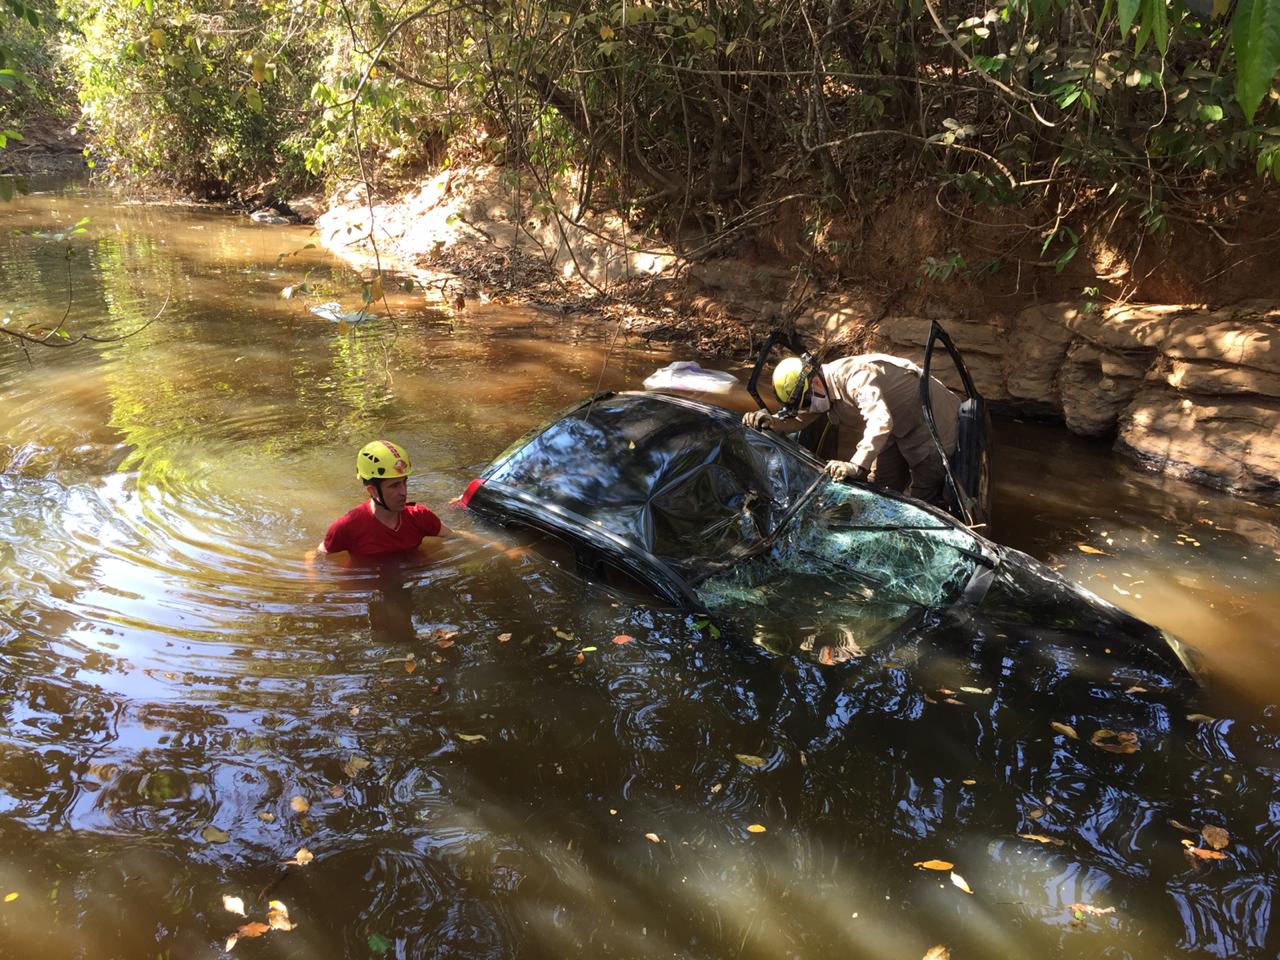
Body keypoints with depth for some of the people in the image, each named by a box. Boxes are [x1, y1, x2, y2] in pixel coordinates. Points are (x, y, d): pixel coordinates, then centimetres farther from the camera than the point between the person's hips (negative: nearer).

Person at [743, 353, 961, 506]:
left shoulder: (855, 376, -36)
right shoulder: (821, 391, -6)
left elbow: (880, 421, -48)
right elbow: (797, 419, 7)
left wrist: (856, 465, -57)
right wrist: (770, 421, -15)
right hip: (897, 431, 9)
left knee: (926, 499, -8)